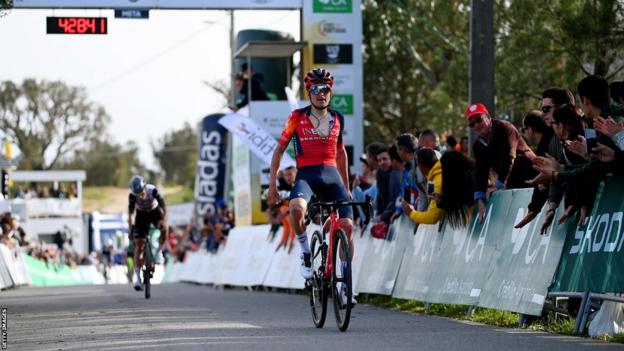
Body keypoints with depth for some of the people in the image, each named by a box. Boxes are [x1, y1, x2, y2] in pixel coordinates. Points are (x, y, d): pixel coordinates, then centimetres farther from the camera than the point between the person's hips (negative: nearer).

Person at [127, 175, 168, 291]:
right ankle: (137, 277, -8)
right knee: (139, 244, -9)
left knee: (164, 227, -35)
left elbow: (163, 205, -31)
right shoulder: (132, 196, -28)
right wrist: (130, 230, -26)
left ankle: (159, 251, -10)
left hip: (155, 212, -1)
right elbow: (131, 213, -20)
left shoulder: (153, 190, -32)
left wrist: (164, 220, -44)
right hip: (142, 214, 1)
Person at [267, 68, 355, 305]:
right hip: (306, 175, -3)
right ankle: (305, 253, -10)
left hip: (332, 176, 3)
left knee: (347, 225, -14)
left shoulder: (337, 119, 13)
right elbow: (279, 149, 8)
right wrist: (272, 183, 0)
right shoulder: (297, 117, 4)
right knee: (296, 208, -37)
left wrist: (346, 187, 26)